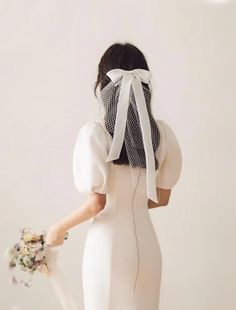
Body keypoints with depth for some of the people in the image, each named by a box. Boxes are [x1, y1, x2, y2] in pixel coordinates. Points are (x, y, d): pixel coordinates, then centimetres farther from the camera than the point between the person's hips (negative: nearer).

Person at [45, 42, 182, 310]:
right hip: (146, 245, 4)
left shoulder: (95, 133, -16)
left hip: (109, 245, -4)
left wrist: (60, 228, 0)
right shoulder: (162, 132, -3)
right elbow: (162, 198, 5)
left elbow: (96, 203, -16)